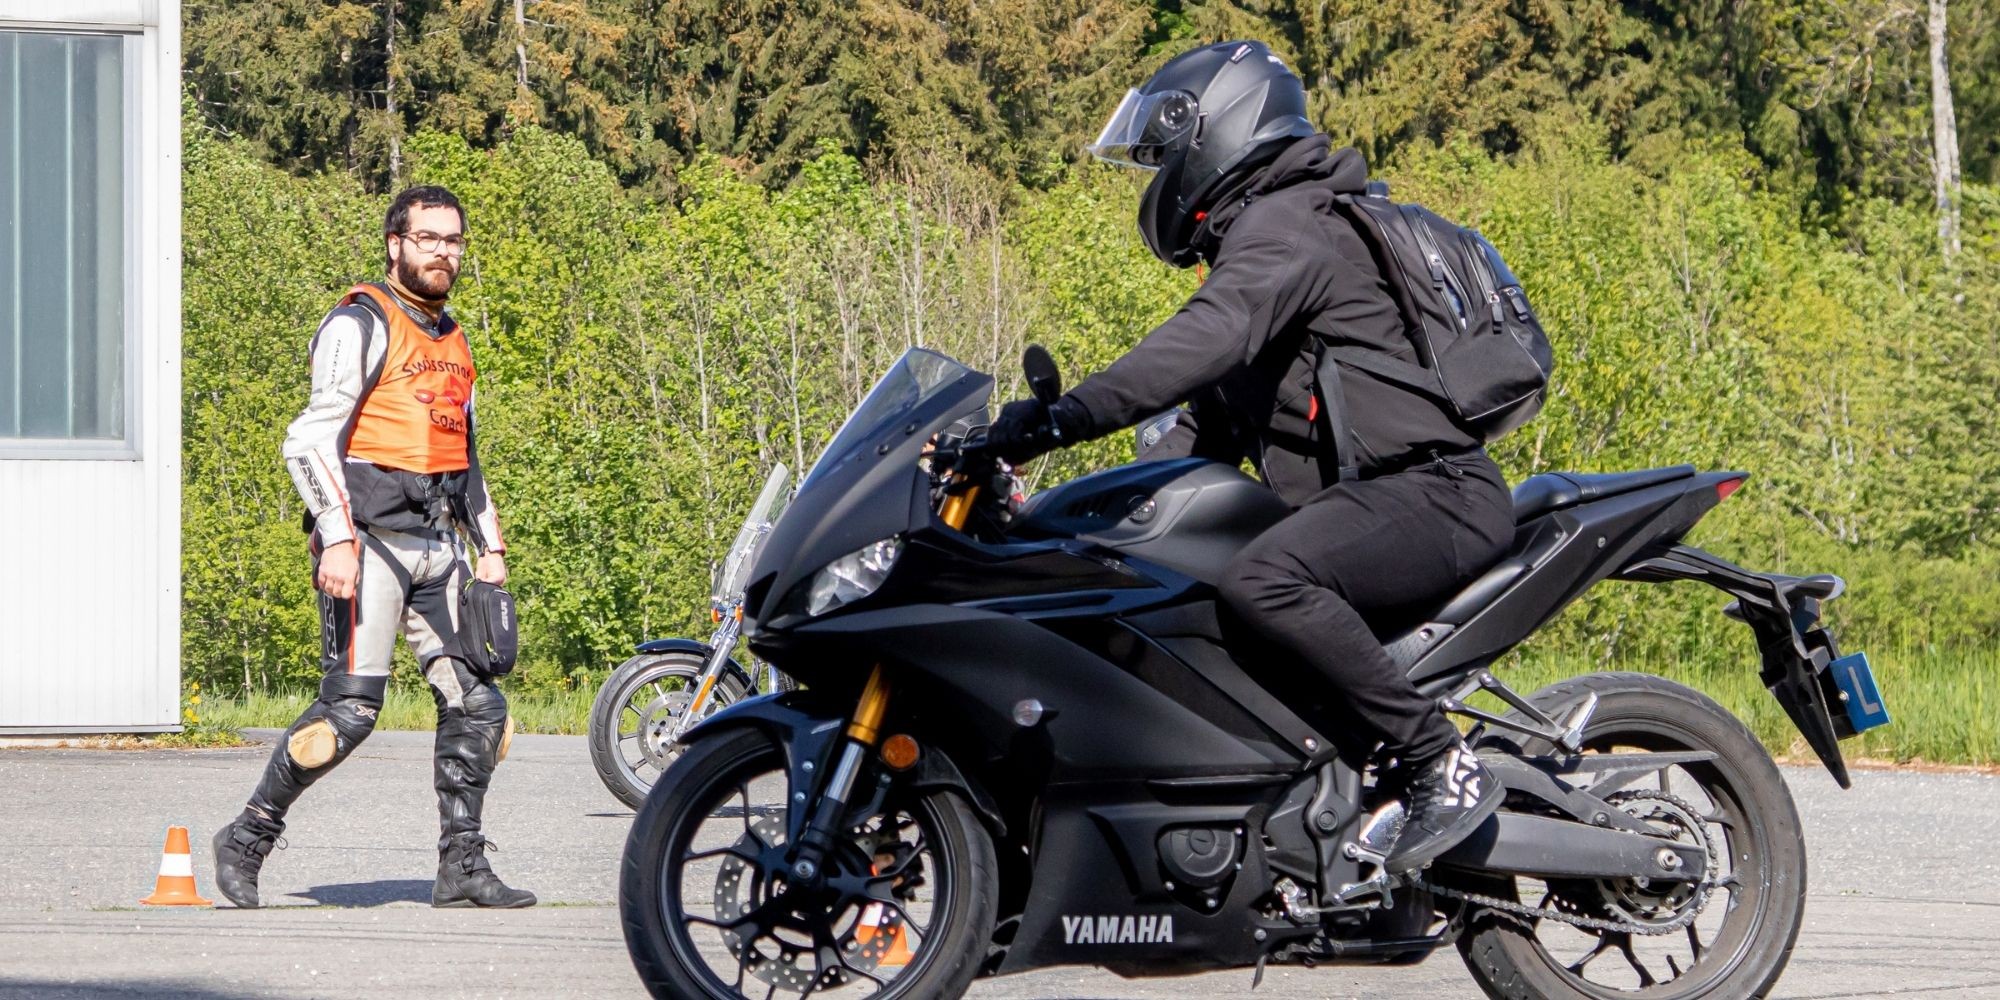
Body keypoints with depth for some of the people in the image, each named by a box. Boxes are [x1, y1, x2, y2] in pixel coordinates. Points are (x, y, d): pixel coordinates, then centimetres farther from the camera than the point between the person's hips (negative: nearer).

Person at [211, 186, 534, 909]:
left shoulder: (451, 340, 20)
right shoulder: (360, 328, -5)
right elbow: (310, 440, -12)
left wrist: (489, 544, 21)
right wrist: (337, 539, -21)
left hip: (437, 544, 8)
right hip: (369, 540, -8)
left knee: (476, 704, 0)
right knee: (350, 707, -11)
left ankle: (462, 868, 6)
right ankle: (245, 842, 1)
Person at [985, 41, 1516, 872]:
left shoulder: (1285, 226, -9)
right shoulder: (1258, 240, 25)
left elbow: (1208, 340, -28)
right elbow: (1212, 426, 28)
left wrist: (1064, 418, -35)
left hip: (1433, 493, -11)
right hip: (1369, 499, 11)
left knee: (1261, 582, -36)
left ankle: (1441, 766, -31)